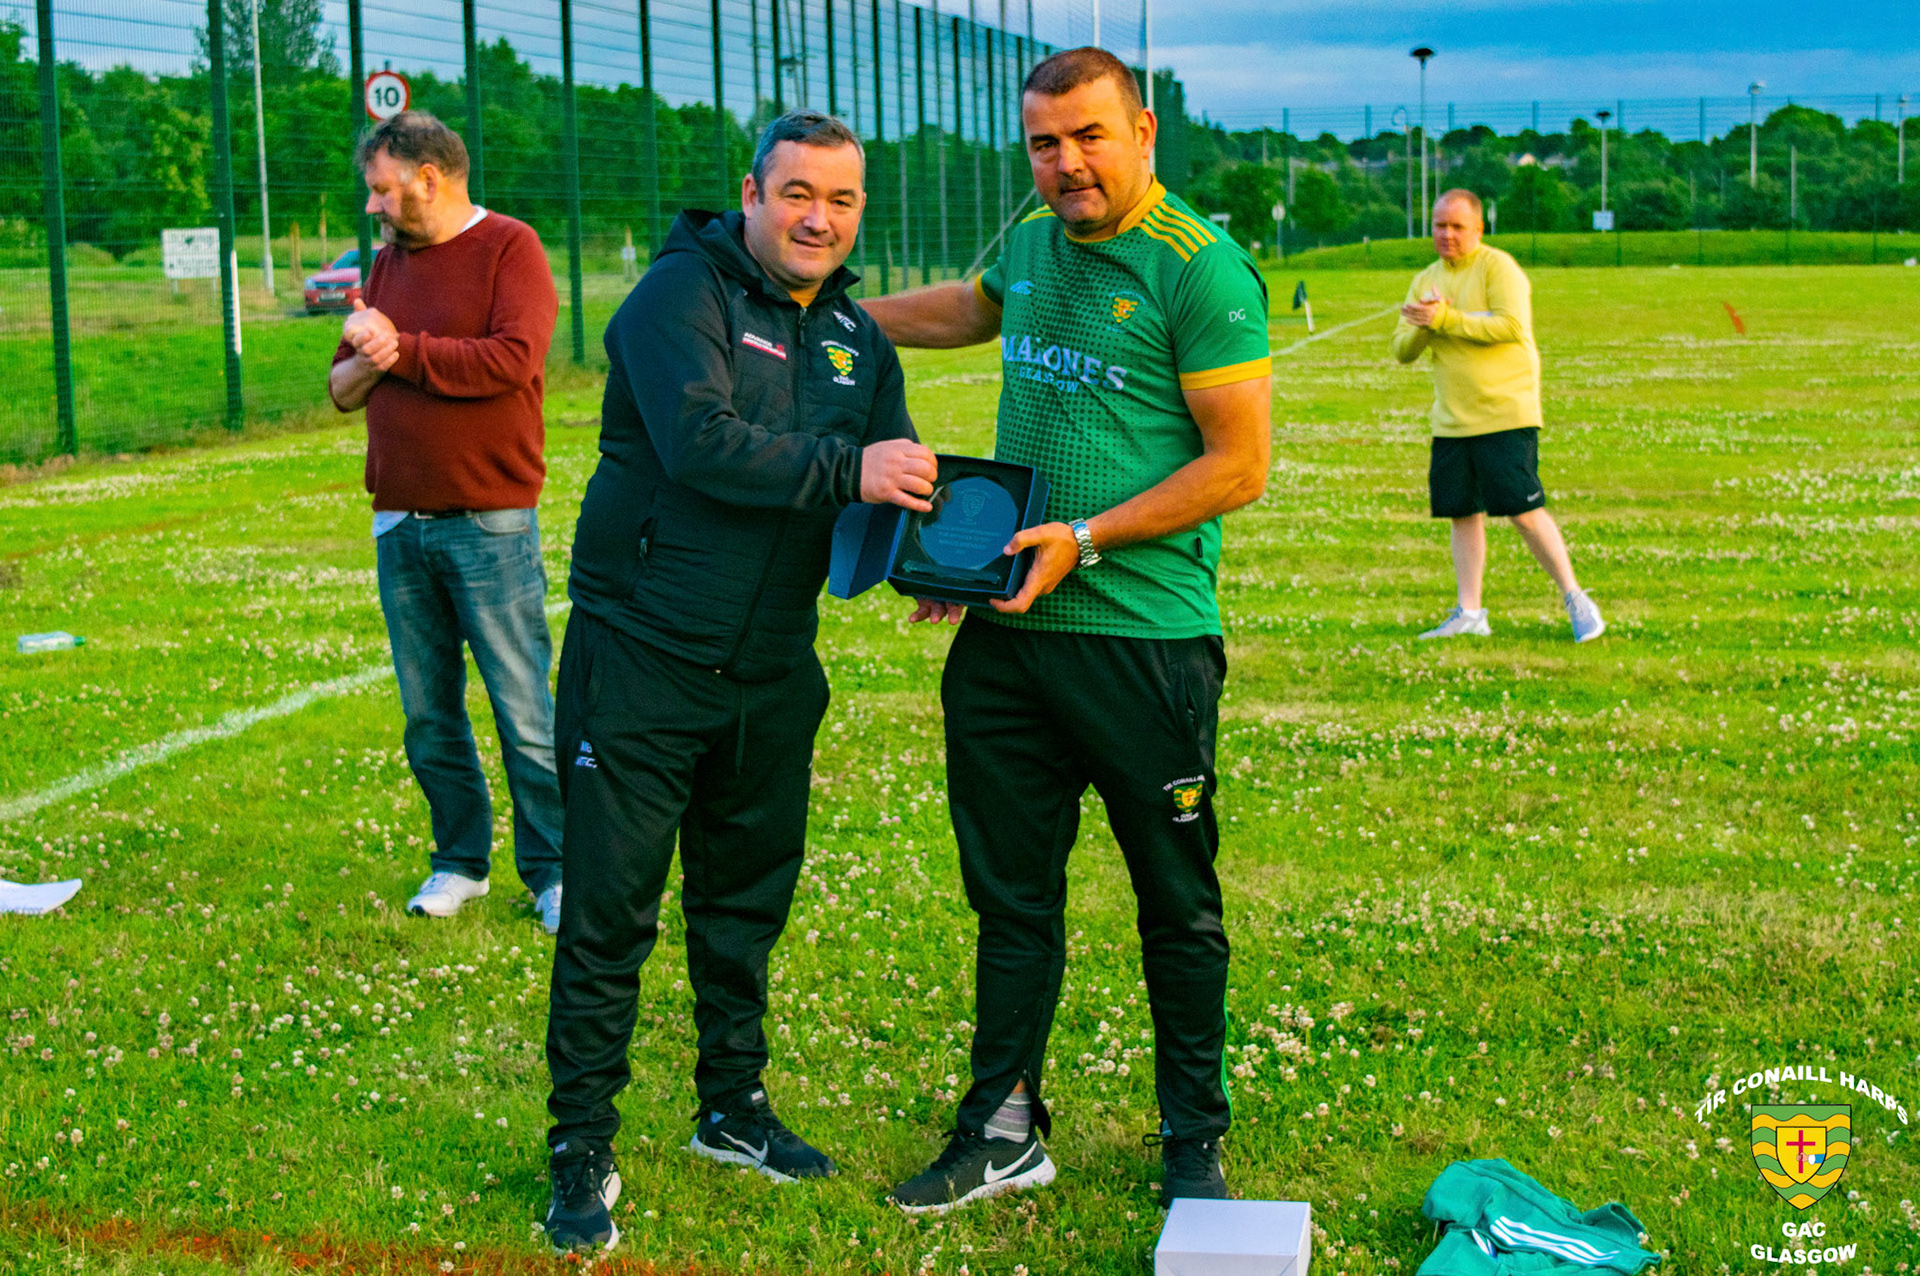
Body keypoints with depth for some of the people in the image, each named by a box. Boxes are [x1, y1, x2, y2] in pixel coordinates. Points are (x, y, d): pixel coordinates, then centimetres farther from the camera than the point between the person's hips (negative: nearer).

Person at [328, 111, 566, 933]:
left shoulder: (510, 249, -4)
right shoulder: (388, 262, 16)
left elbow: (512, 360, -19)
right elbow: (341, 390, 16)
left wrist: (404, 350, -10)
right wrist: (369, 360, -7)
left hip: (489, 523, -6)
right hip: (399, 525, 6)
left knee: (522, 711, -3)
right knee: (428, 714, 10)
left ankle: (552, 873, 7)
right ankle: (461, 860, 22)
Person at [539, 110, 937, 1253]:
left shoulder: (857, 340, 11)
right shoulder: (682, 293, -11)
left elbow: (900, 483, 9)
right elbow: (700, 444, -25)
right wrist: (844, 468, -30)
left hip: (773, 668, 6)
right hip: (643, 656, -6)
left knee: (749, 897, 17)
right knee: (610, 912, -2)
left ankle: (734, 1108, 33)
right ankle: (584, 1151, 9)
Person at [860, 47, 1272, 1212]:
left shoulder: (1201, 268, -12)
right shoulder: (1034, 240, 9)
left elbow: (1239, 467, -14)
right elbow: (974, 309, 34)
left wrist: (1084, 540, -18)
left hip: (1146, 636, -6)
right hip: (1008, 628, 6)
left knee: (1179, 905, 7)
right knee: (1010, 891, 13)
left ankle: (1194, 1142, 23)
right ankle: (1004, 1131, 25)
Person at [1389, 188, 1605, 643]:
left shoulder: (1498, 267, -7)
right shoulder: (1426, 280, 15)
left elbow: (1511, 326, -21)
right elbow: (1402, 349, 10)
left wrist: (1446, 319, -19)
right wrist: (1423, 326, -11)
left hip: (1505, 414, -6)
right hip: (1451, 420, 7)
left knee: (1524, 511, -9)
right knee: (1463, 514, 6)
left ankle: (1575, 599, 3)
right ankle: (1469, 614, 13)